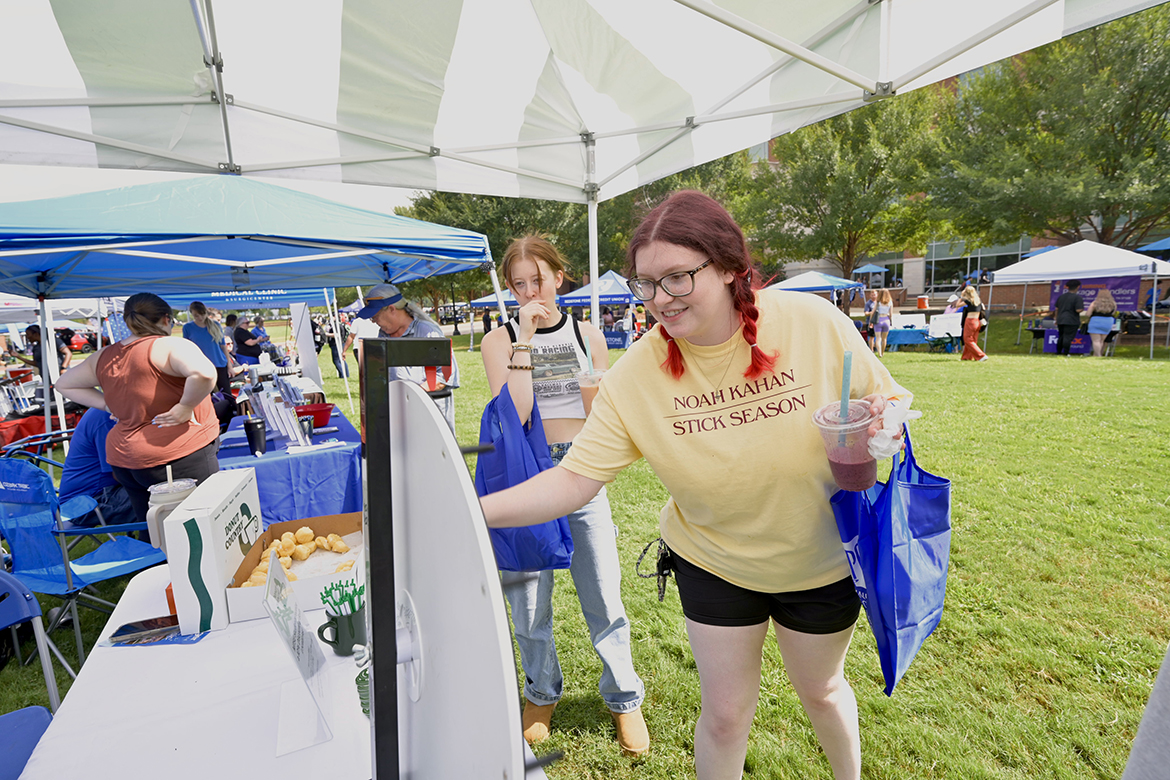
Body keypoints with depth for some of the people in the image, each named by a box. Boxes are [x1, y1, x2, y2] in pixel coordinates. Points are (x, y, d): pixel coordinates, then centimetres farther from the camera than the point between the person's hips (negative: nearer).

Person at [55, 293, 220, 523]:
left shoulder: (104, 357, 10)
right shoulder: (171, 346, -12)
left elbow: (64, 384, 26)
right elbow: (204, 373, -32)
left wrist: (108, 405, 13)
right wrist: (185, 408, -17)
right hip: (181, 457, -7)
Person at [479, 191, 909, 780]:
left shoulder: (814, 323, -22)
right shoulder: (635, 375, -22)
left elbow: (888, 401, -6)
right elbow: (575, 479, -22)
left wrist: (878, 425, -30)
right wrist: (470, 511, -33)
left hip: (822, 561, 1)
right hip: (713, 565, 0)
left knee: (820, 689, 26)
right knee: (724, 714, 12)